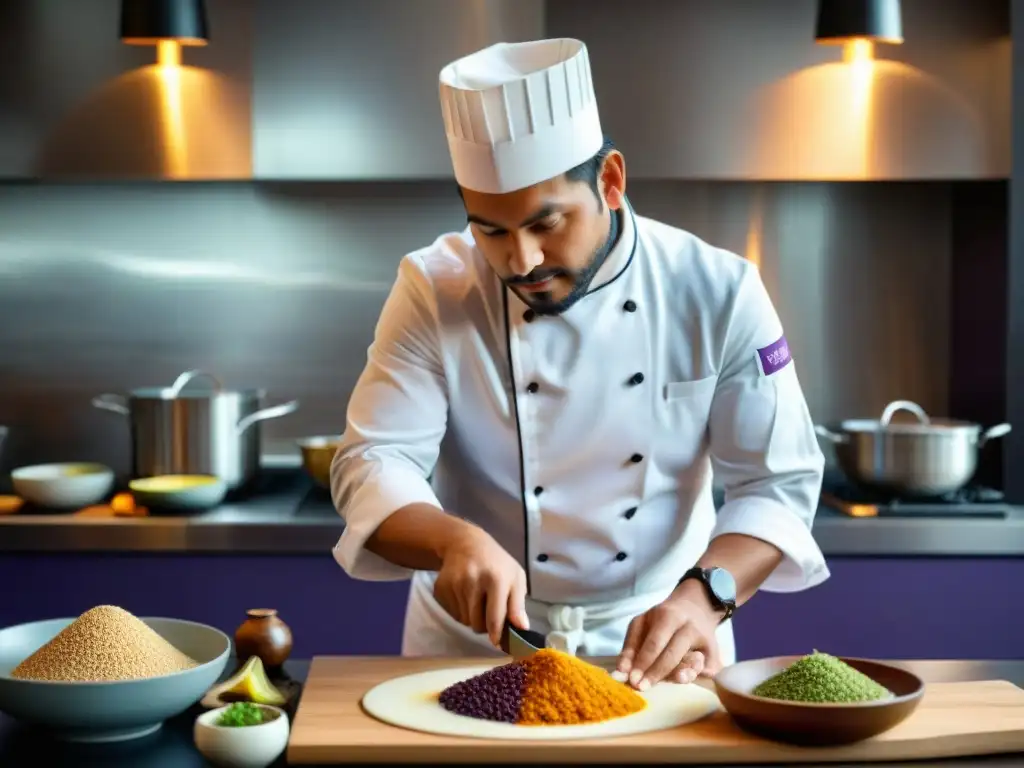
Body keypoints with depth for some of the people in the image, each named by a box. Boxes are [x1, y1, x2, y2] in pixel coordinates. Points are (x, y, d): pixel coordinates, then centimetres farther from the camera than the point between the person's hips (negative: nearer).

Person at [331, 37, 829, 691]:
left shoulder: (716, 292, -10)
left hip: (654, 640, 1)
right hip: (475, 641, -1)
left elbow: (777, 481, -8)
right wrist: (455, 539, -34)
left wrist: (704, 595, -26)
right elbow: (372, 466, -14)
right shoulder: (434, 294, -11)